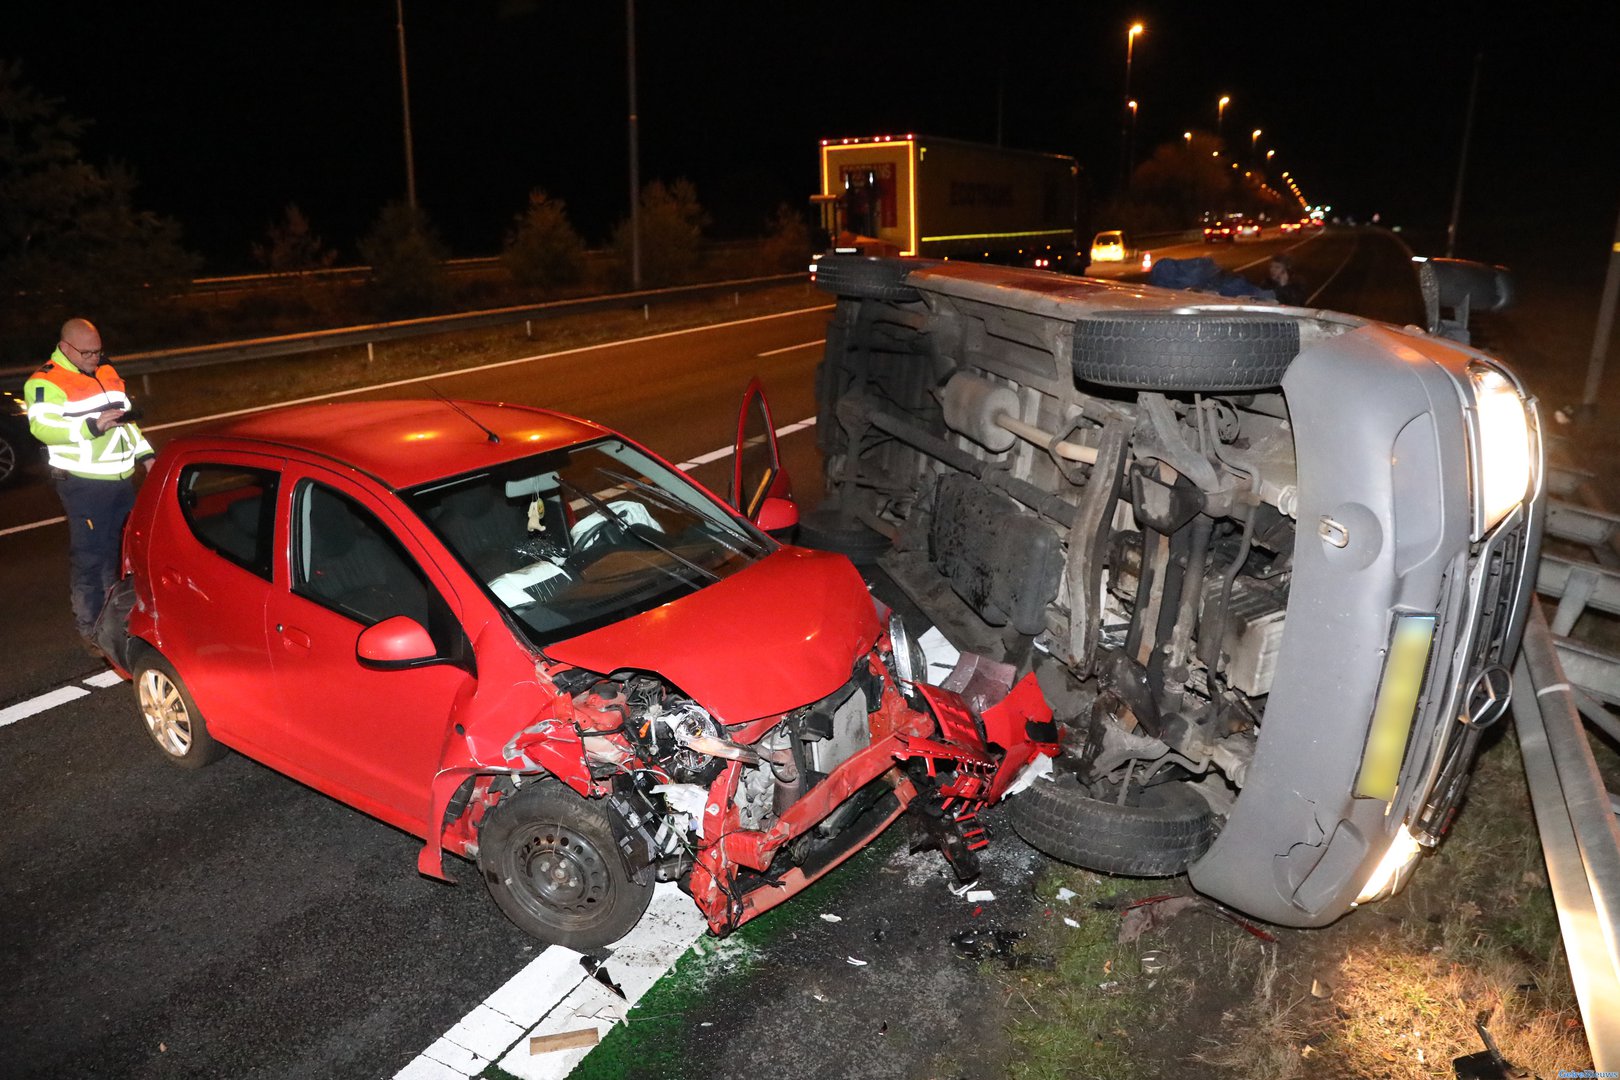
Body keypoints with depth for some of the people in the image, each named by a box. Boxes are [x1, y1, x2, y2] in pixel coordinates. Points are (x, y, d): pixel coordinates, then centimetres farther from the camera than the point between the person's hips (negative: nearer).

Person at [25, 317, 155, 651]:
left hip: (122, 480, 8)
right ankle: (90, 629, 9)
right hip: (84, 485, -8)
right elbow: (42, 426, -24)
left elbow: (126, 418, 23)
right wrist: (93, 426, -32)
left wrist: (144, 454, 16)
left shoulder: (106, 372, 14)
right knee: (88, 558, -2)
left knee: (121, 550, 16)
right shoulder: (47, 382, -10)